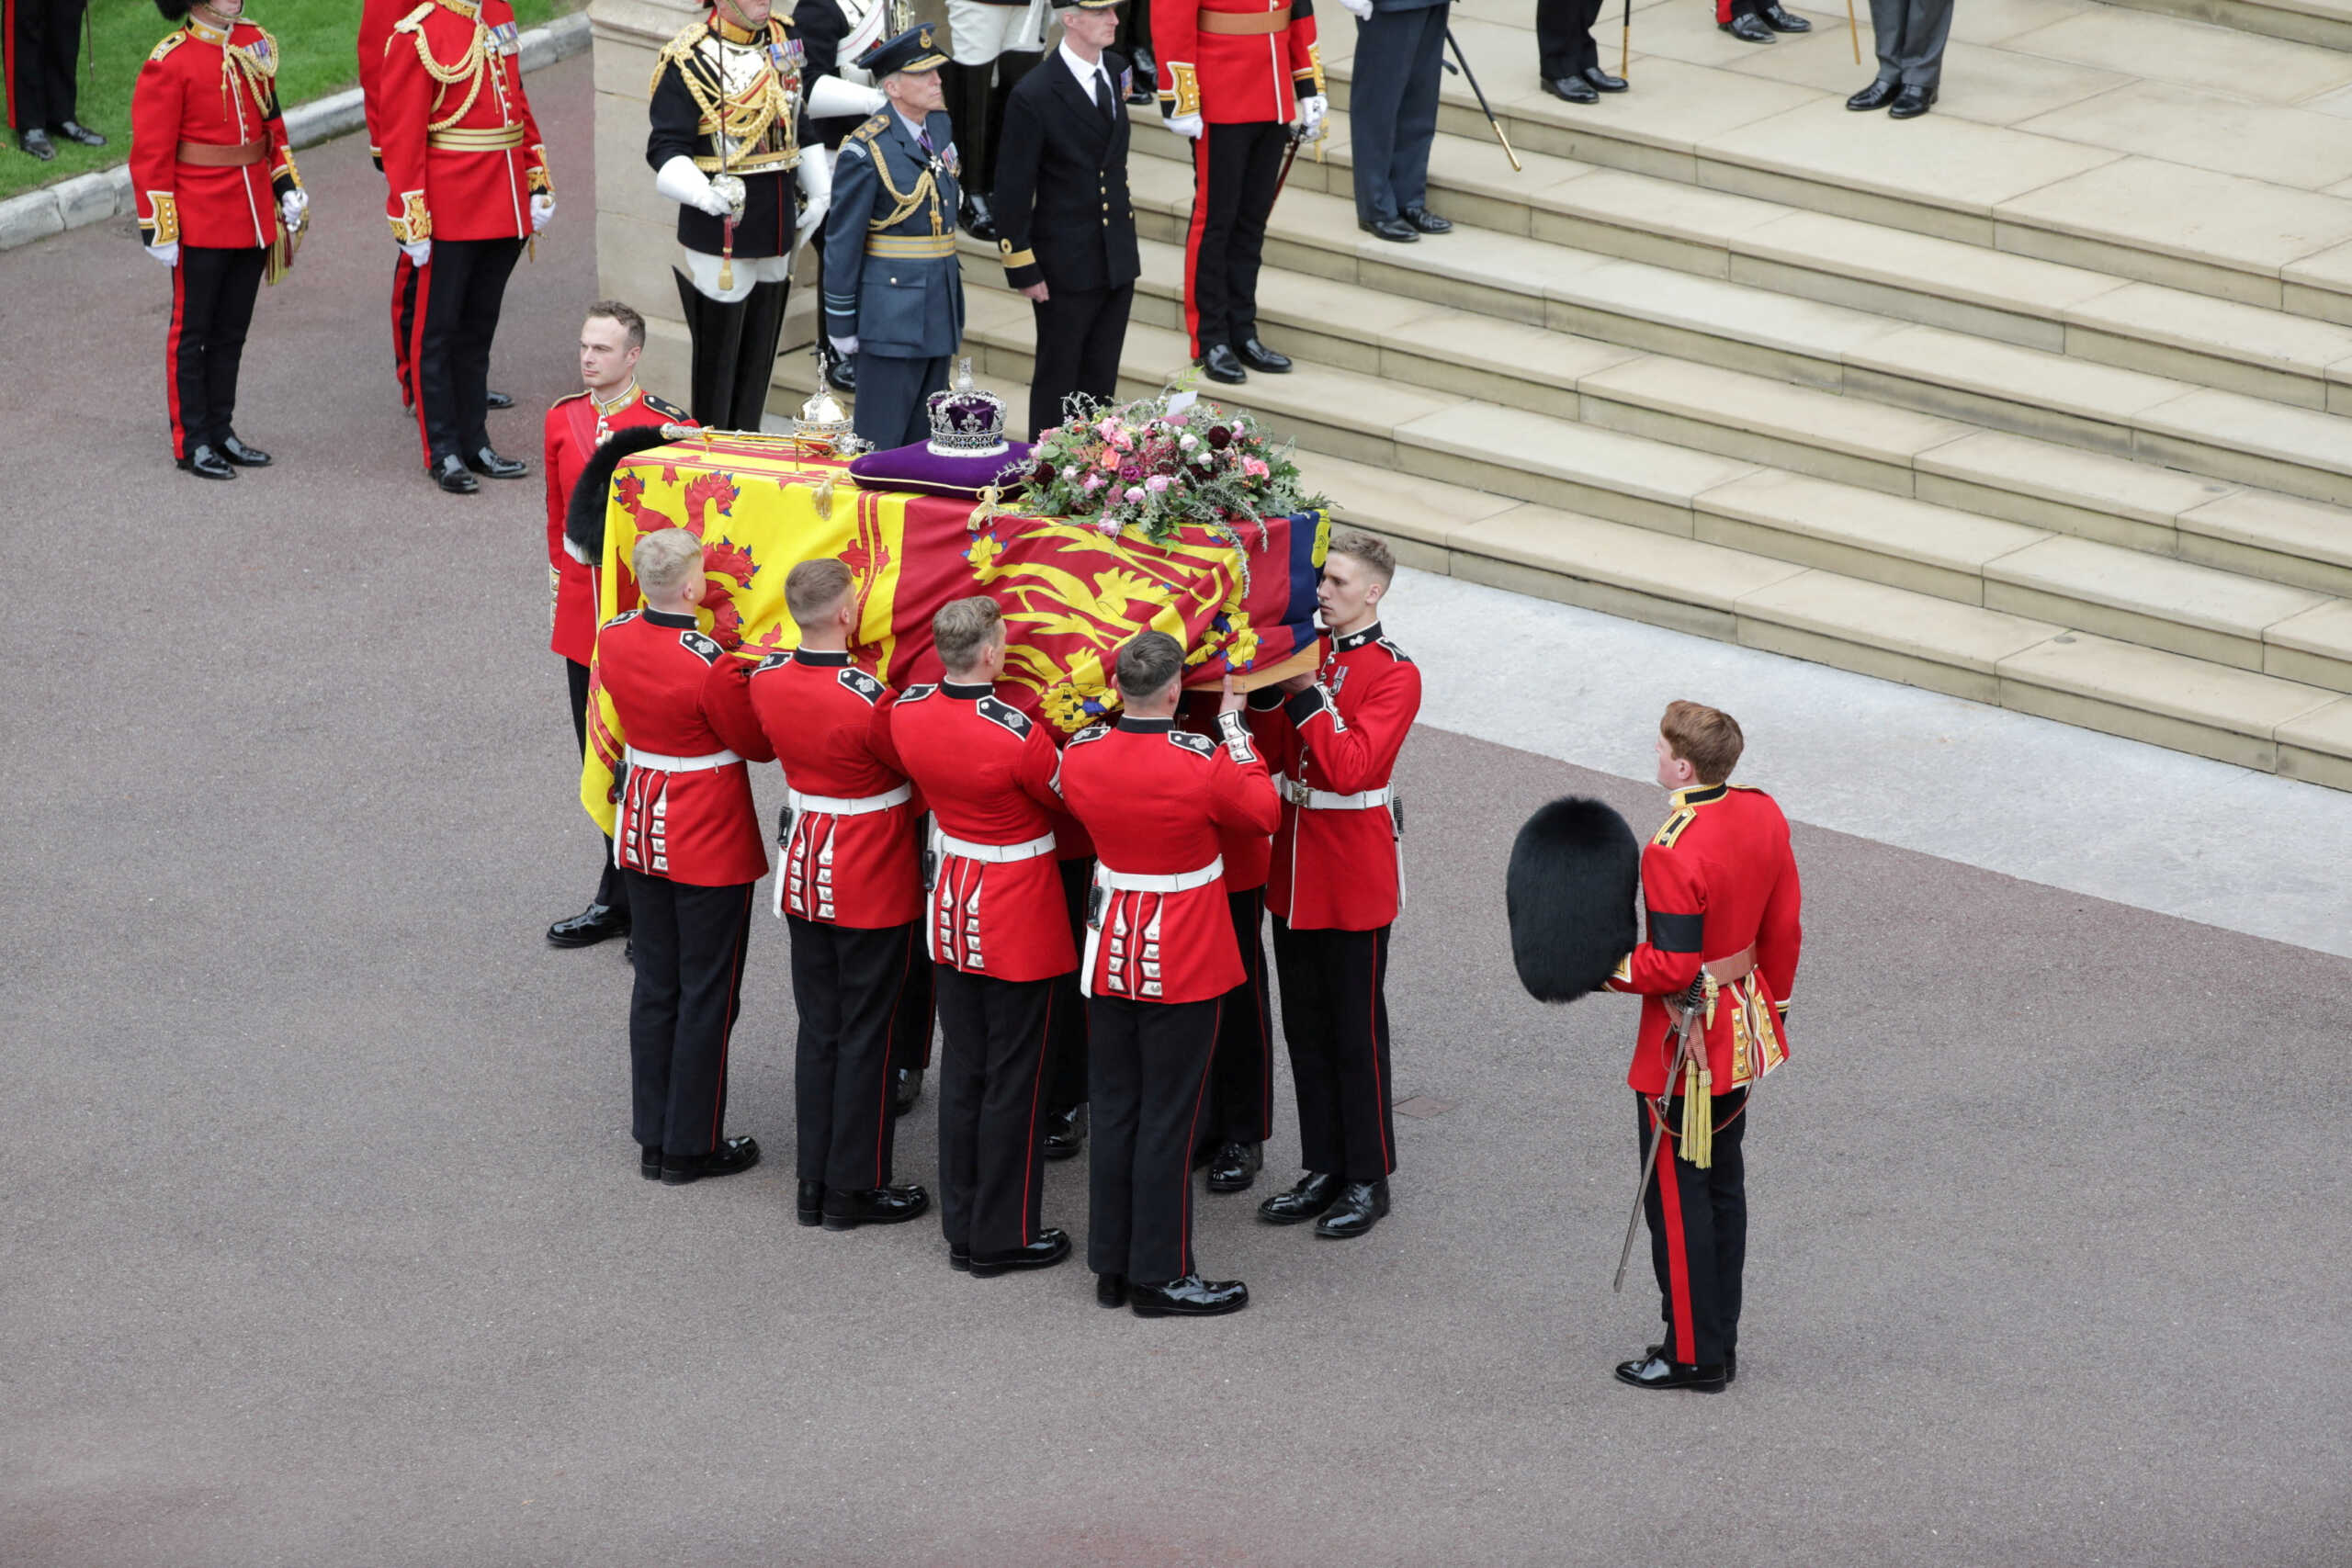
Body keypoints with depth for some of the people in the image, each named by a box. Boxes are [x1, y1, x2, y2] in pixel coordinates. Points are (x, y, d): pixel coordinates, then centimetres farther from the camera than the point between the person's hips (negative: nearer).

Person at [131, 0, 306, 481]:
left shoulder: (255, 44, 6)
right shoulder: (171, 62, -14)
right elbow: (150, 153, -14)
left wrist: (288, 186, 12)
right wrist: (159, 229, -15)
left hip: (253, 219, 6)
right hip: (201, 223, -6)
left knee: (232, 332, 14)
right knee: (192, 333, 4)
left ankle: (221, 431, 24)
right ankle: (191, 444, 12)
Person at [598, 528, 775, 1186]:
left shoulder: (612, 638, -7)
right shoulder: (712, 667, -26)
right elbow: (758, 745, -13)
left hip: (643, 830, 7)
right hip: (711, 845, -7)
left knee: (655, 986, 17)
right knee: (707, 995, 7)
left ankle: (653, 1138, 24)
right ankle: (691, 1147, 14)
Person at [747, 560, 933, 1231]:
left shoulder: (766, 679, -8)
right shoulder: (869, 701, -27)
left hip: (804, 881, 6)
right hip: (874, 891, -6)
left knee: (818, 1030, 16)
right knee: (865, 1036, 6)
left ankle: (815, 1182, 23)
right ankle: (855, 1190, 15)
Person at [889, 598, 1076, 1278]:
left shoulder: (906, 712, -10)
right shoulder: (1018, 735, -28)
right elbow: (1069, 797, -10)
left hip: (950, 911, 6)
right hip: (1020, 925, -6)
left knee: (962, 1068, 17)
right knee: (1012, 1080, 6)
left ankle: (962, 1227, 25)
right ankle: (1004, 1237, 15)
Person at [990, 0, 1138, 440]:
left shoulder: (1115, 70, 4)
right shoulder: (1034, 94, -17)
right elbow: (1013, 190, -12)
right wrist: (1022, 269, -13)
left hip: (1118, 258, 6)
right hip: (1066, 267, -6)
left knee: (1101, 382, 13)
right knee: (1058, 382, 5)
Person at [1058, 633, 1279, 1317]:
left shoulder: (1079, 757, -9)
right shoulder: (1202, 763, -22)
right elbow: (1263, 812, -4)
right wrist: (1233, 723, 2)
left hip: (1110, 955, 5)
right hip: (1185, 964, -5)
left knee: (1113, 1109, 15)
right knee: (1168, 1118, 4)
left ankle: (1112, 1265, 22)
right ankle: (1160, 1277, 11)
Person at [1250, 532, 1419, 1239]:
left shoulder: (1394, 676, -14)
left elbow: (1350, 769, -24)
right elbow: (1273, 758, 5)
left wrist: (1306, 695, -24)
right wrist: (1267, 690, -9)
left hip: (1354, 885, -7)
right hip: (1295, 880, 7)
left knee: (1355, 1034, 2)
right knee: (1305, 1029, 13)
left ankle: (1368, 1181, 12)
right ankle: (1325, 1169, 23)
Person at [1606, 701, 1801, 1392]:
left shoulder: (1673, 855, -27)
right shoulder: (1763, 814, -2)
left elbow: (1673, 968, -25)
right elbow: (1784, 927, 7)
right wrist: (1773, 1007, 20)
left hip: (1686, 1043, -8)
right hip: (1744, 1031, 8)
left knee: (1677, 1195, 4)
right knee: (1724, 1182, 18)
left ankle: (1693, 1355, 12)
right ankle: (1721, 1339, 27)